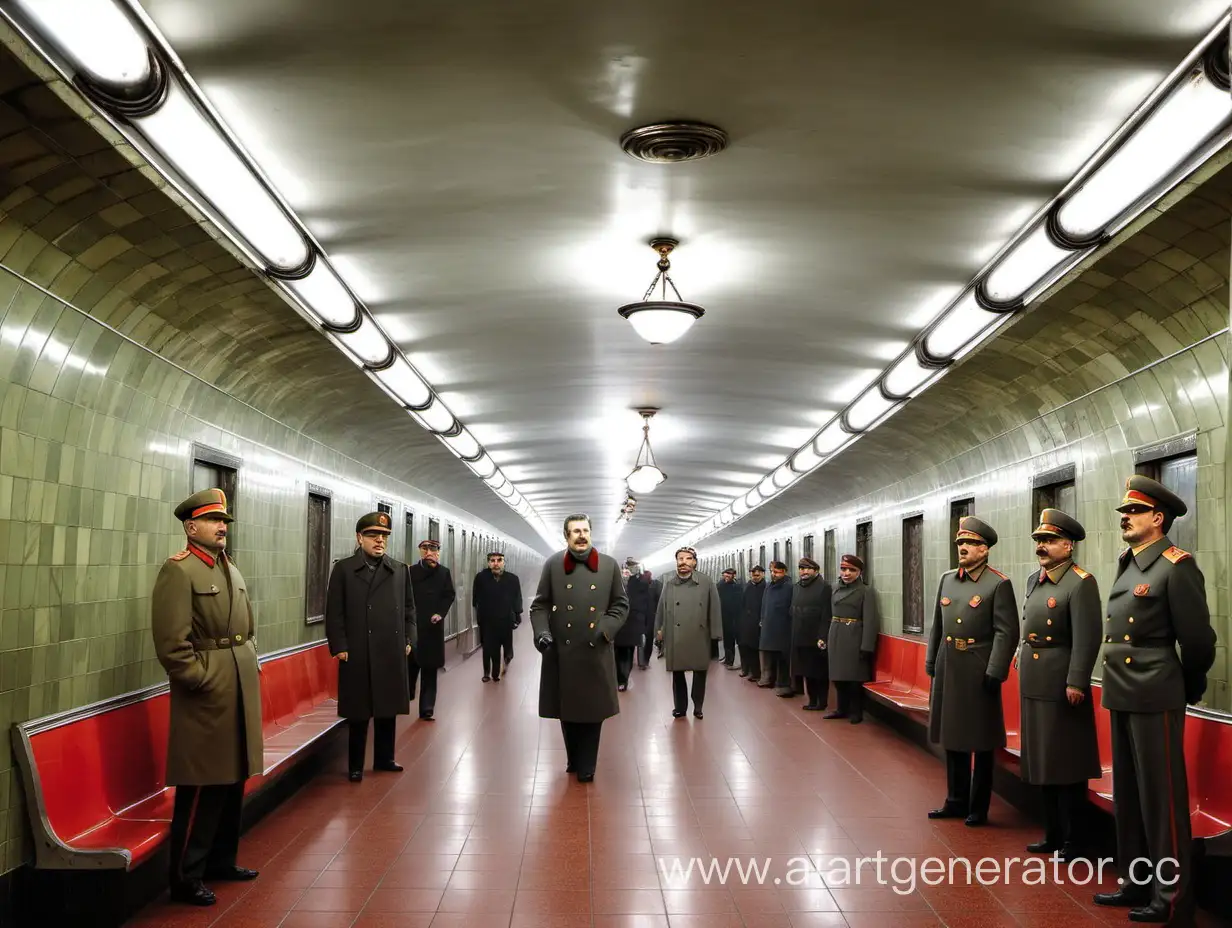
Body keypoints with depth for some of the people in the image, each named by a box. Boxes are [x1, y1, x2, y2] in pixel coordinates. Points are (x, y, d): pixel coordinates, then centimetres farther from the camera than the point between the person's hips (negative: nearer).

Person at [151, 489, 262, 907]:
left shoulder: (231, 570, 15)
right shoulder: (178, 570, -12)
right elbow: (172, 643, -18)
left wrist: (250, 666, 11)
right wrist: (203, 682, -17)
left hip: (241, 691, 8)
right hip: (206, 694, -8)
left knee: (232, 782, 16)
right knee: (201, 789, -2)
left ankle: (220, 860, 30)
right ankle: (186, 878, 9)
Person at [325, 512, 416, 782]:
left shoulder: (401, 570, 9)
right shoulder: (343, 569, 0)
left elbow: (409, 609, 13)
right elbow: (334, 612, -3)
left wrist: (408, 640, 5)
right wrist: (339, 647, -9)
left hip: (392, 653, 3)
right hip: (357, 655, -3)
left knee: (388, 709, 12)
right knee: (359, 712, 5)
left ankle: (384, 758, 27)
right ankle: (355, 765, 16)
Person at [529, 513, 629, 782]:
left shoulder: (609, 565, 3)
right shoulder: (553, 564, 2)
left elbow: (621, 605, 8)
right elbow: (540, 605, 5)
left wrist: (606, 629, -7)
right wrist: (542, 632, -11)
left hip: (596, 652, 0)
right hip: (562, 651, 0)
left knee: (593, 709, 5)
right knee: (567, 709, 9)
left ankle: (586, 766, 19)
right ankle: (574, 760, 28)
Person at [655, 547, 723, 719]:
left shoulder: (706, 583, -3)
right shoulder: (669, 585, 4)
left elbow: (715, 608, -4)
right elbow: (661, 609, 8)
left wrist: (715, 633, -7)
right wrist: (659, 630, 3)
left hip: (699, 637, -2)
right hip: (675, 638, 2)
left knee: (700, 672, 7)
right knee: (677, 673, 10)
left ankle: (698, 707, 22)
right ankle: (680, 707, 23)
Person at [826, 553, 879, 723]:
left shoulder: (866, 591, -8)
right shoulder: (837, 589, 11)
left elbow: (869, 621, -13)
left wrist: (866, 647, -18)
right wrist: (827, 639, 11)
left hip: (854, 639, -6)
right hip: (836, 638, 6)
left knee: (855, 677, 1)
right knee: (838, 675, 11)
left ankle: (856, 712, 13)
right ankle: (842, 709, 24)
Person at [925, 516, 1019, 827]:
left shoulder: (999, 584, -9)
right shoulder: (947, 579, 10)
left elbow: (1007, 633, -13)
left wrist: (995, 673, -18)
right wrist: (931, 663, 11)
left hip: (979, 673, -6)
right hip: (948, 670, 6)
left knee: (981, 743, 5)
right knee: (952, 738, 14)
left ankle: (978, 808, 16)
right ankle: (956, 801, 27)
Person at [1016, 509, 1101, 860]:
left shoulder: (1081, 583, -14)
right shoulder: (1033, 580, 11)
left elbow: (1087, 638, -19)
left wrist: (1076, 683, -22)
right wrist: (1021, 659, 14)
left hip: (1062, 687, -8)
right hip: (1033, 685, 8)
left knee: (1067, 766, 2)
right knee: (1043, 762, 15)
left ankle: (1071, 841, 13)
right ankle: (1052, 834, 26)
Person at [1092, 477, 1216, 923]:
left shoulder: (1177, 566, -14)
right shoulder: (1126, 563, 12)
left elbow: (1198, 640, -12)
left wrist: (1189, 689, 2)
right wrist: (1119, 686, 18)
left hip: (1155, 700, -8)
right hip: (1121, 697, 8)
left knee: (1161, 798, 1)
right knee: (1128, 795, 15)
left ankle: (1172, 897, 12)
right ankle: (1137, 883, 27)